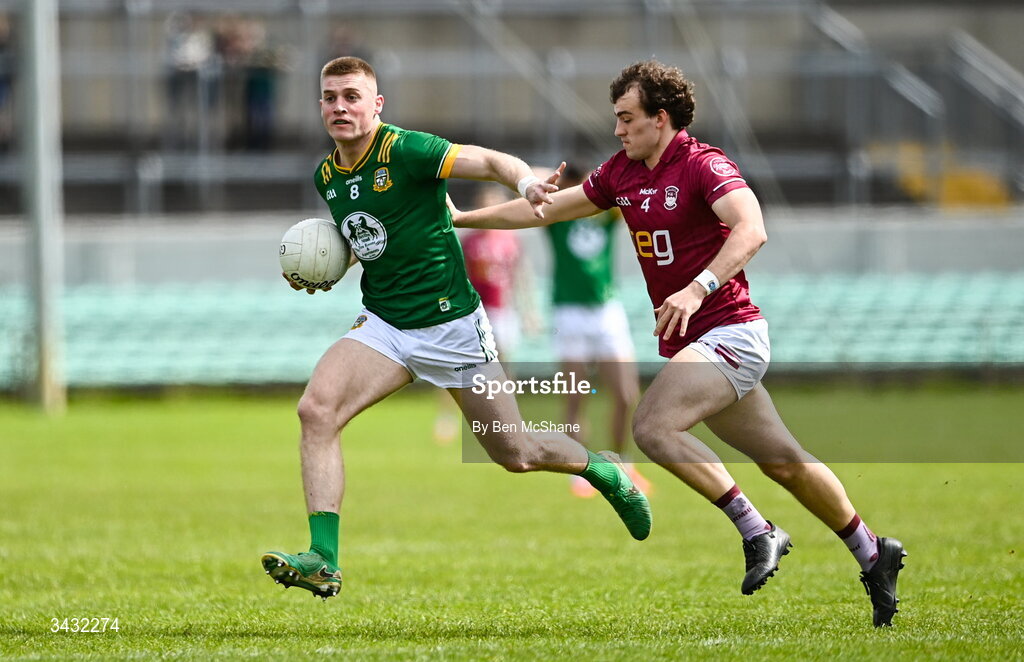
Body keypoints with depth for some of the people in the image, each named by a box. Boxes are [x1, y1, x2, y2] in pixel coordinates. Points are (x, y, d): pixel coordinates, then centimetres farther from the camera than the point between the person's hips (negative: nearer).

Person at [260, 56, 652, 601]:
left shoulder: (404, 150, -16)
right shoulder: (326, 177, 4)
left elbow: (489, 162, -20)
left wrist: (526, 182, -41)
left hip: (451, 325, -5)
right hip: (383, 325, 5)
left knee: (516, 455, 4)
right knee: (315, 411, -20)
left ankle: (603, 471, 37)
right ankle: (322, 561, -22)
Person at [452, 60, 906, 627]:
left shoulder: (703, 166, -14)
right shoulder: (621, 174, 10)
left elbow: (751, 232, -30)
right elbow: (547, 209, 20)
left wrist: (697, 289, -41)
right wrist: (463, 218, 18)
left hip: (728, 333, -8)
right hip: (690, 343, 8)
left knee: (653, 426, -25)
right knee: (783, 462, 12)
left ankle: (756, 531, -18)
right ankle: (873, 555, 24)